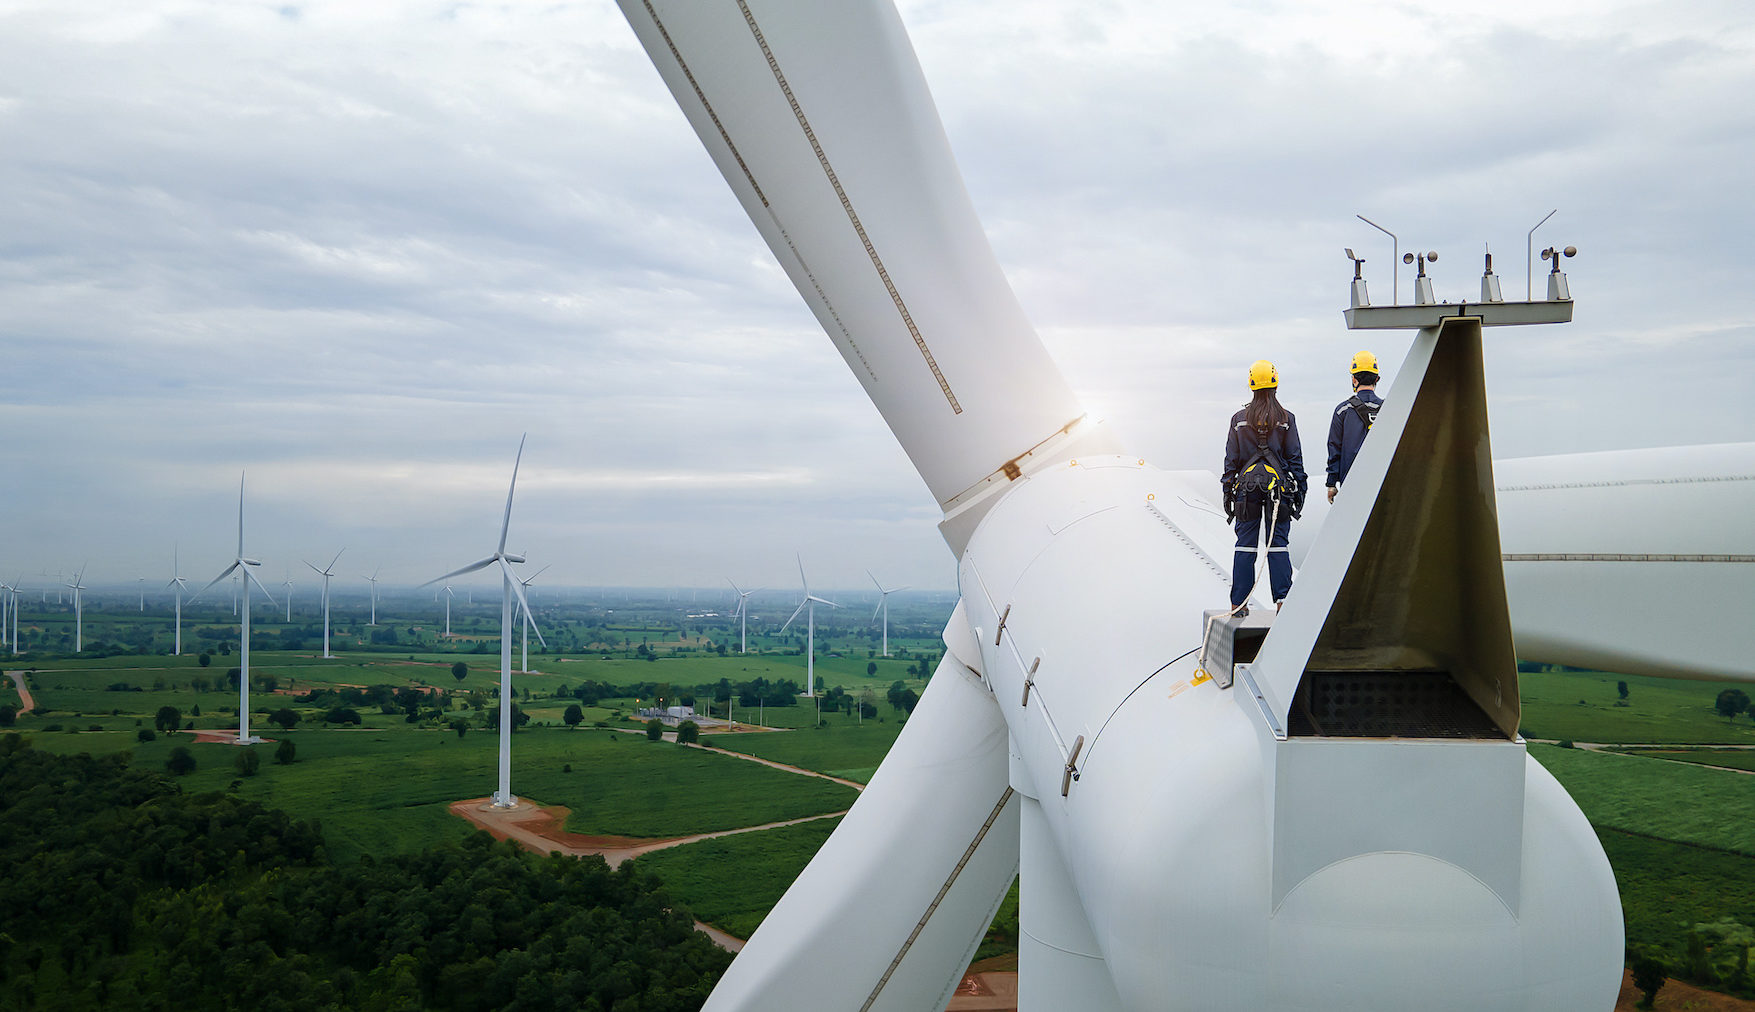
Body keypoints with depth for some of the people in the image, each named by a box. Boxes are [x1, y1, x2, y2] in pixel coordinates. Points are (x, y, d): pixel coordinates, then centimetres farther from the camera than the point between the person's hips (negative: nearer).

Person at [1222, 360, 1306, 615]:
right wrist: (1299, 489, 7)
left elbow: (1231, 459, 4)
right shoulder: (1286, 419, -1)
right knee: (1278, 544, 2)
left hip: (1247, 487, 1)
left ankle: (1239, 603, 3)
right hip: (1278, 486, -1)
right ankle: (1282, 599, -1)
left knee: (1245, 546, 4)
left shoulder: (1239, 419, 3)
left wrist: (1228, 489, 10)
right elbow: (1295, 457, 1)